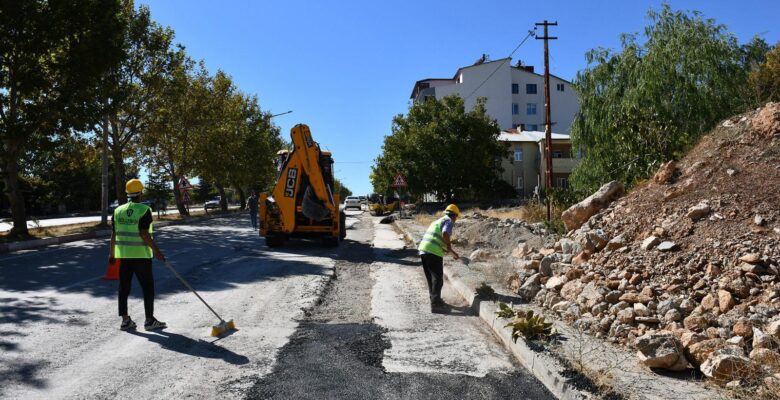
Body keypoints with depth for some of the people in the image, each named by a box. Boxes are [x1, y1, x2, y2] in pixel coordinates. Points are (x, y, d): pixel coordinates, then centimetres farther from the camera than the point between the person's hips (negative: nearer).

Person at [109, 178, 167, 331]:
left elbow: (114, 234, 8)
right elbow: (144, 234, -18)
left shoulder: (118, 211, 6)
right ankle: (149, 321, 7)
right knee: (148, 287, 4)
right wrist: (156, 250, -14)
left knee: (124, 287, 10)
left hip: (123, 255, 6)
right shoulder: (144, 210, -11)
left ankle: (125, 320, 15)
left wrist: (112, 253, 17)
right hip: (141, 255, -6)